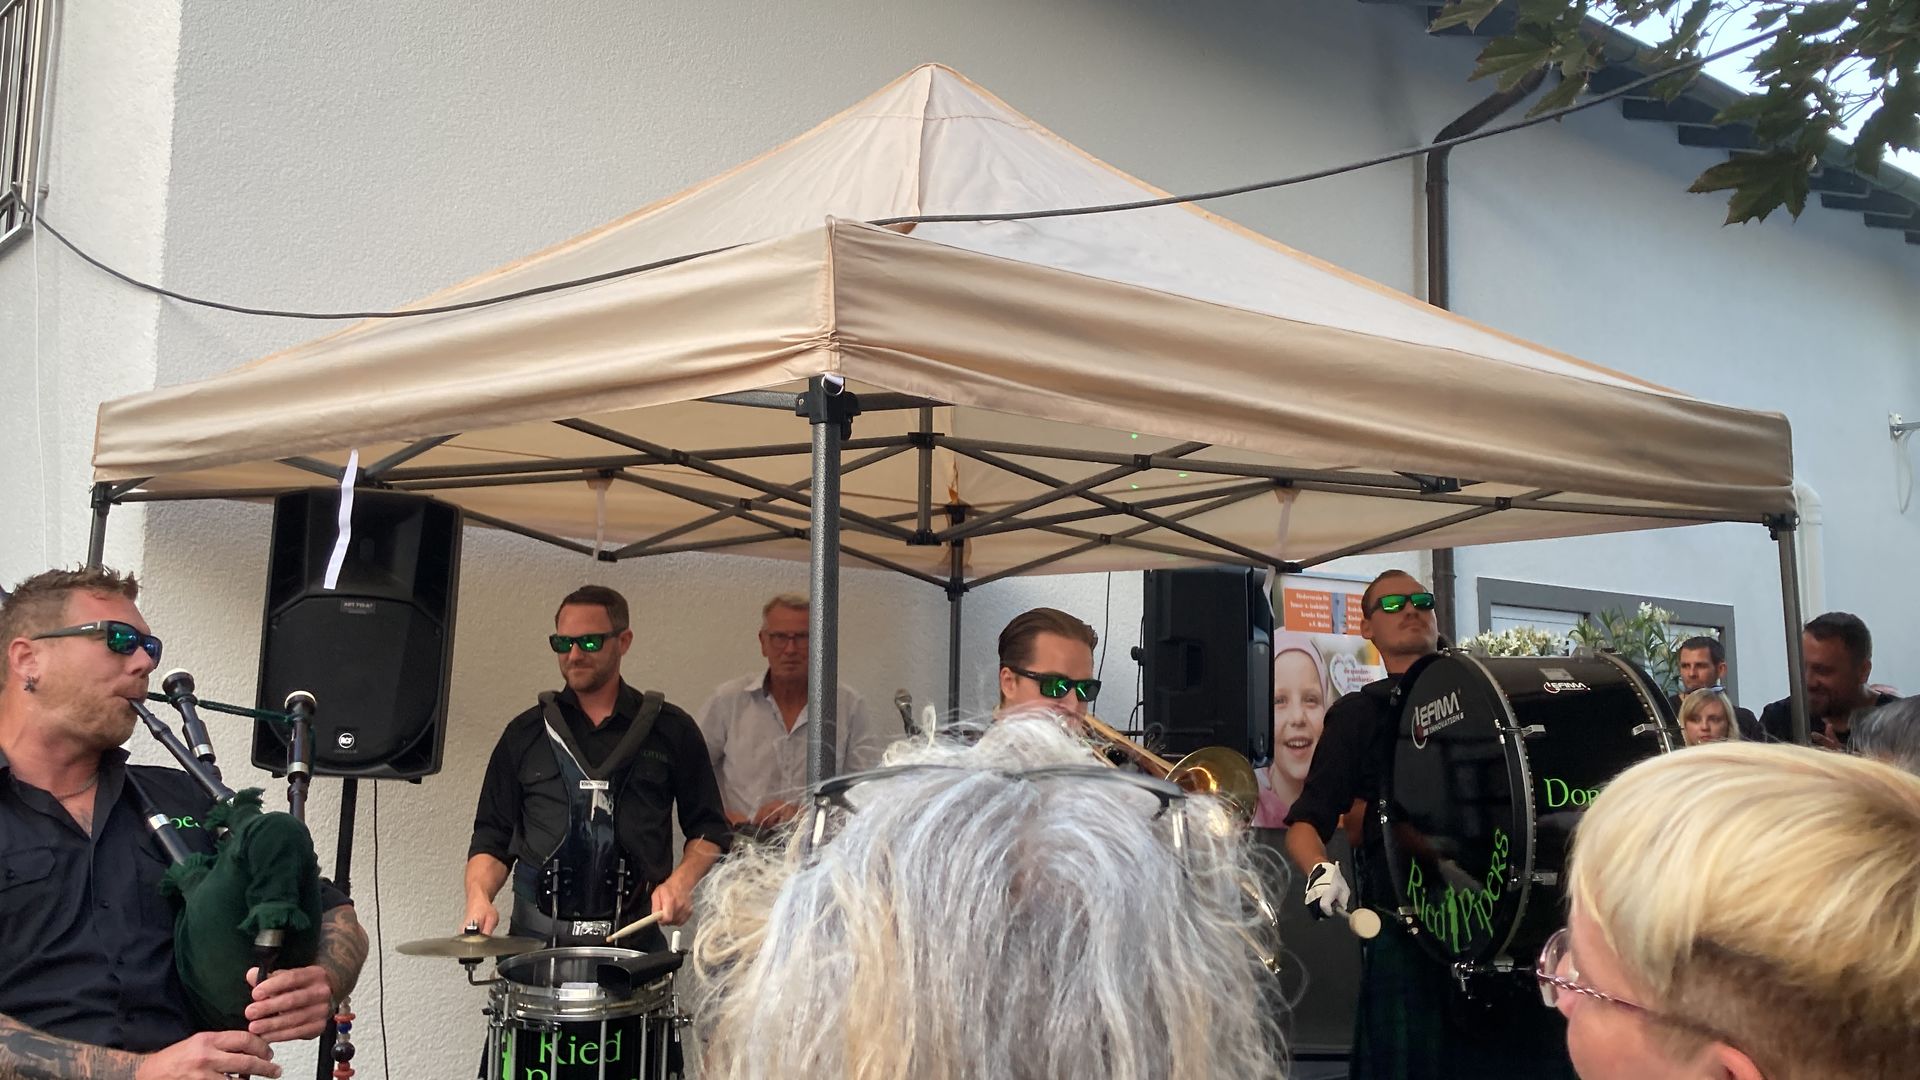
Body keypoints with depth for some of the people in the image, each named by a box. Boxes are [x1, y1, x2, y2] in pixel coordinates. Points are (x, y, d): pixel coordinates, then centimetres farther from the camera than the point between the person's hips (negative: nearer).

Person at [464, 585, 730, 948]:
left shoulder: (671, 731, 8)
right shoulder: (526, 734, 11)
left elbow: (709, 830, 12)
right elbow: (492, 839, 12)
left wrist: (681, 881, -6)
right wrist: (479, 897, -7)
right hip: (538, 935, 1)